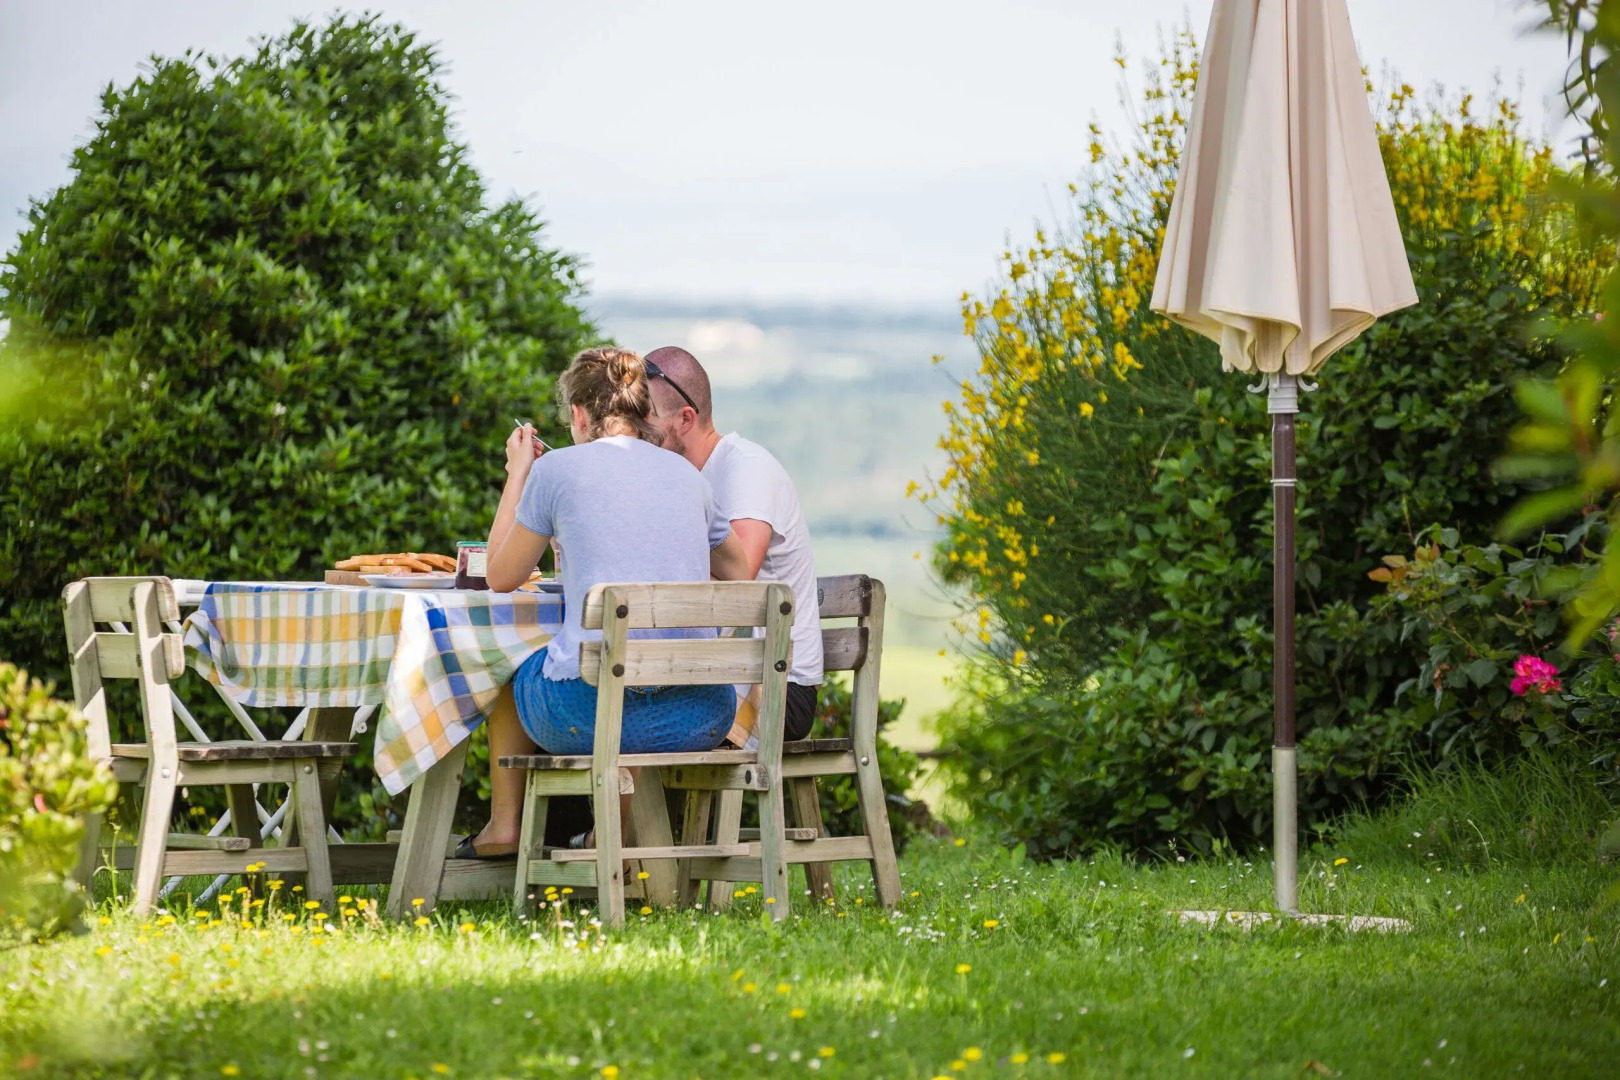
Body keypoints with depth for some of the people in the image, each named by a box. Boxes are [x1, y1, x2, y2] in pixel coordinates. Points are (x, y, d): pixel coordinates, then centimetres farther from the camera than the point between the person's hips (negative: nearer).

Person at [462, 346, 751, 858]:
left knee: (511, 675, 32)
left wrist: (517, 473, 24)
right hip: (698, 717, 3)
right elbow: (739, 572, 30)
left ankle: (503, 826, 42)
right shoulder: (686, 474, 14)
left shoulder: (558, 468, 2)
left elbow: (500, 577, 14)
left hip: (590, 712, -3)